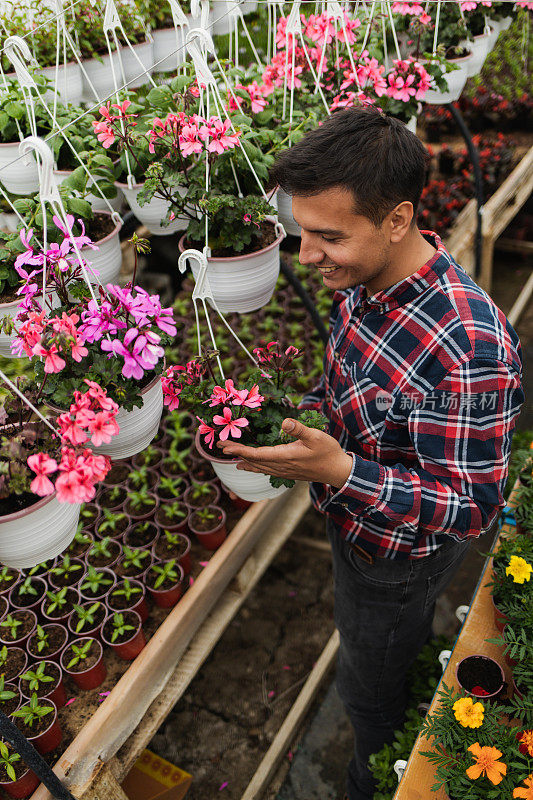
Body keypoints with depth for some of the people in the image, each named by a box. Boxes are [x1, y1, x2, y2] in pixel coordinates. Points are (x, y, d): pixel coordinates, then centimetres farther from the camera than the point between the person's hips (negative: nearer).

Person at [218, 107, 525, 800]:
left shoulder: (468, 348, -40)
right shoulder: (365, 280, -12)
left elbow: (472, 508, -31)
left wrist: (340, 470, -42)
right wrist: (303, 408, -9)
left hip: (398, 557, -8)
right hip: (357, 524, 8)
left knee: (372, 689, 21)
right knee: (404, 651, 34)